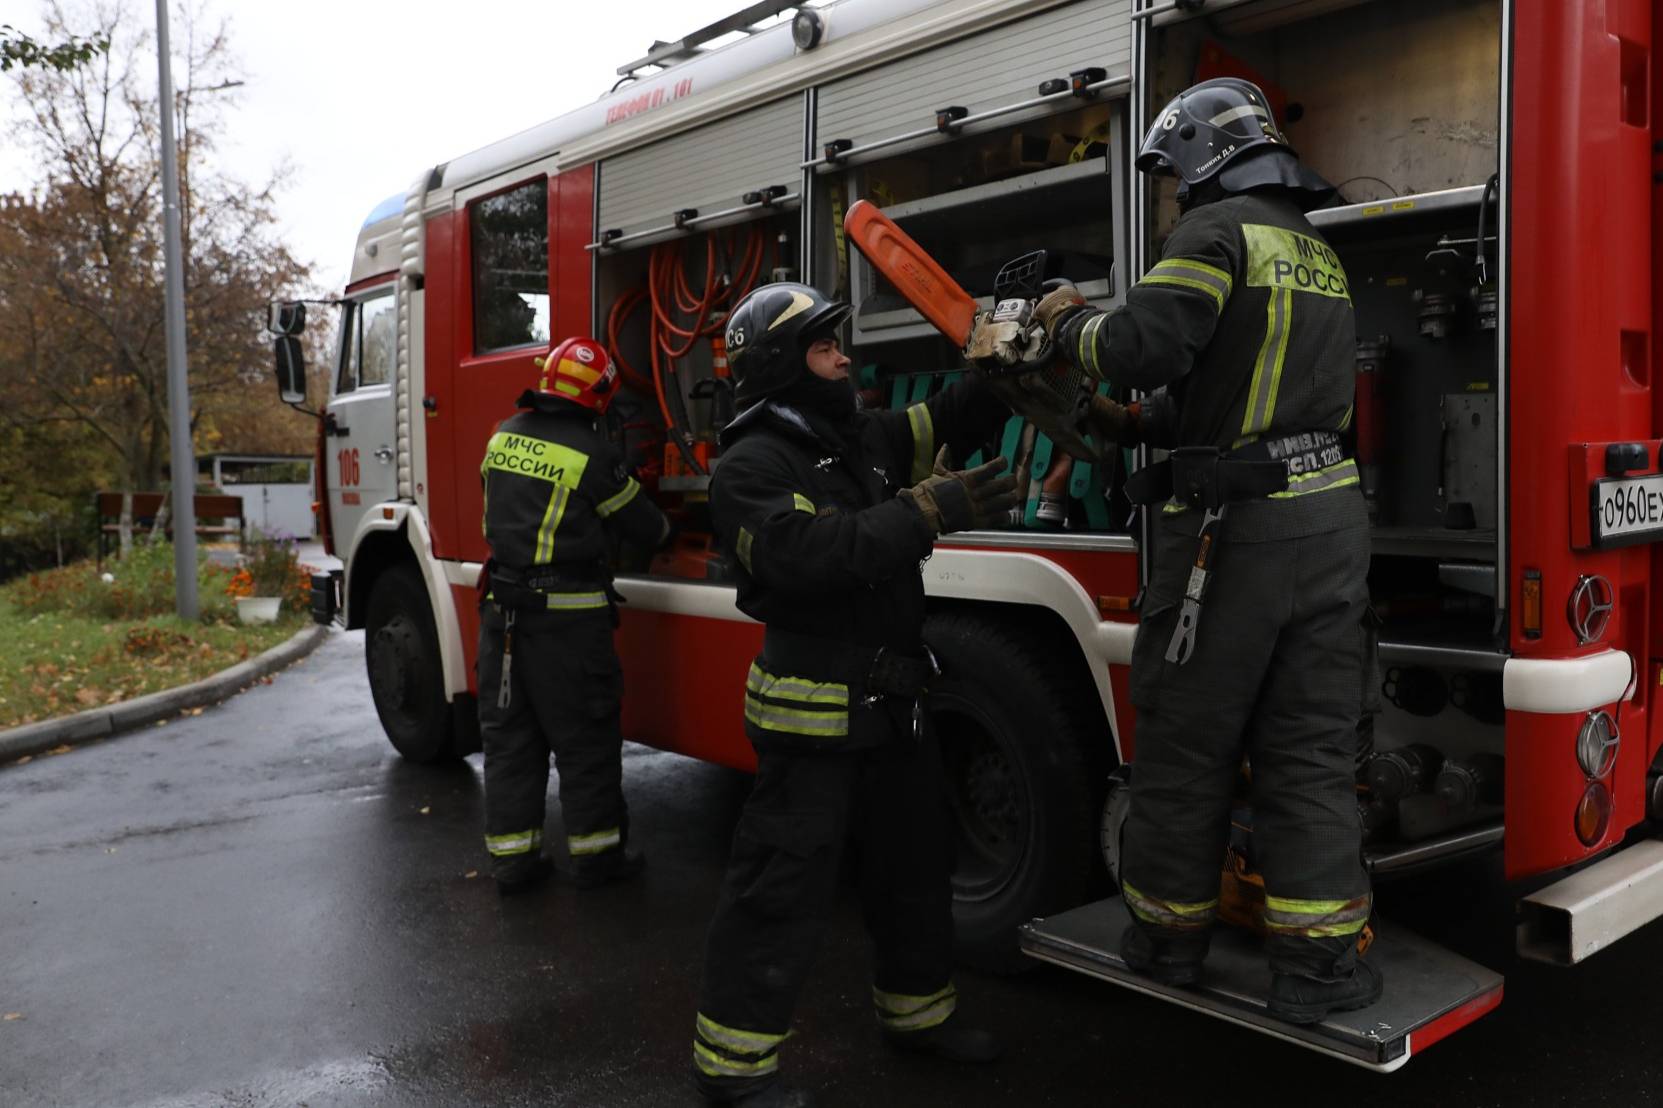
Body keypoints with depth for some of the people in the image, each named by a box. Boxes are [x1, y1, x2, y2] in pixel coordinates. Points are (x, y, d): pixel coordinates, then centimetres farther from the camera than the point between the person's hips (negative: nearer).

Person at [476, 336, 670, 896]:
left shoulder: (505, 435, 5)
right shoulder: (592, 454, -13)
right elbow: (641, 522, -1)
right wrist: (664, 527, 21)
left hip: (502, 607, 6)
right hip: (567, 615, -6)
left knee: (508, 732, 12)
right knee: (585, 738, 7)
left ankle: (511, 856, 19)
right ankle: (596, 853, 16)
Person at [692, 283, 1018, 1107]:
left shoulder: (864, 438, 11)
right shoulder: (753, 464, -14)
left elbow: (953, 419, 12)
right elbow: (806, 553, -29)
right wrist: (928, 510, -32)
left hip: (892, 703, 9)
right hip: (813, 713, -9)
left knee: (914, 862, 20)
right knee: (785, 885, -2)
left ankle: (916, 1010, 38)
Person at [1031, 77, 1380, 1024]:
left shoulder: (1222, 228, -7)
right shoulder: (1319, 250, 20)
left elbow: (1145, 345, -20)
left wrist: (1069, 322, 0)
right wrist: (1134, 425, 23)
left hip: (1235, 529, -7)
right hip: (1330, 519, 7)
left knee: (1188, 740, 7)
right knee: (1311, 747, 9)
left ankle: (1171, 934, 21)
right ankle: (1316, 962, 12)